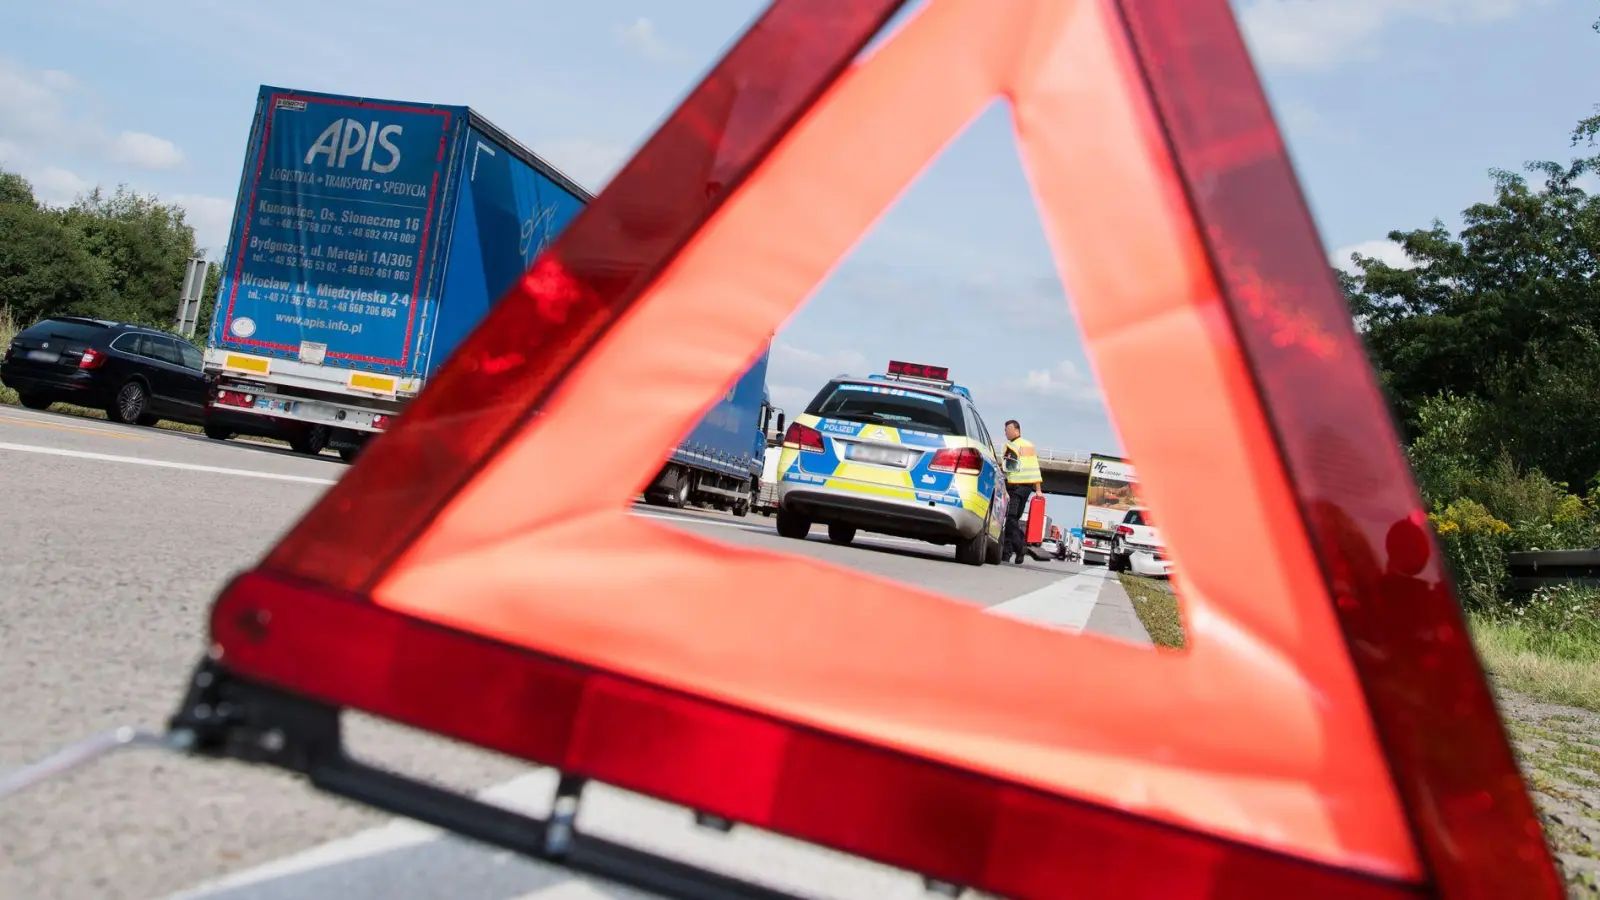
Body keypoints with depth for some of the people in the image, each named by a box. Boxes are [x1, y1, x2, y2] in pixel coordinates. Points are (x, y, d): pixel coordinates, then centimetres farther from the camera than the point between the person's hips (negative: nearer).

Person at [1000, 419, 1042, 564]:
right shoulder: (1030, 446, 17)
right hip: (1028, 487, 8)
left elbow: (1008, 469, -13)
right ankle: (1008, 549, 10)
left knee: (1010, 518, -10)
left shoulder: (1012, 447, -6)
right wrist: (1038, 489, 15)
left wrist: (1004, 489, -14)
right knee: (1015, 518, 11)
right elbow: (1036, 469, 15)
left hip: (1015, 486, -8)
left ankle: (1020, 546, -21)